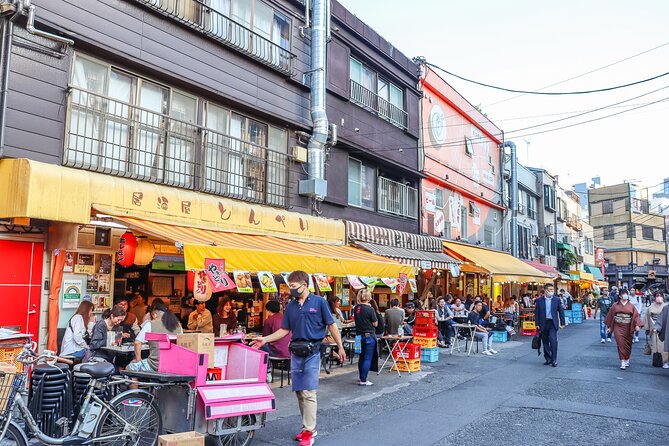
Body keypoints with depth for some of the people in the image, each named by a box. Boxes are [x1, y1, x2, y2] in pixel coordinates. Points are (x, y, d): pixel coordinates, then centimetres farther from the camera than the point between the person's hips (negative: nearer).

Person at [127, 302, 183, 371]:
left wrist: (138, 360, 7)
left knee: (129, 368, 16)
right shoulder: (178, 325, 6)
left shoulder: (150, 324, -4)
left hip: (155, 366, -5)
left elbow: (137, 342, -4)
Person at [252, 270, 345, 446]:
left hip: (312, 352, -5)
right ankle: (309, 426, 23)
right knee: (299, 392, 10)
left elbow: (331, 325, -1)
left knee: (308, 393, -7)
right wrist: (265, 339, 4)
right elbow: (284, 330, 13)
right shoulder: (290, 306, 9)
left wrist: (340, 347, -1)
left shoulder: (319, 302, -5)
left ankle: (308, 431, 2)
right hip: (296, 352, 6)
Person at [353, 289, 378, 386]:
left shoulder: (356, 308, 1)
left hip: (359, 335, 6)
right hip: (369, 335, -6)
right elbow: (375, 324, -10)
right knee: (368, 358, 0)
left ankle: (361, 378, 26)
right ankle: (363, 380, 1)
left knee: (361, 357, 18)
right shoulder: (370, 309, -16)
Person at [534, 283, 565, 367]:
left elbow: (561, 311, 7)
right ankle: (548, 359, 22)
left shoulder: (557, 299, 3)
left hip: (553, 323, -1)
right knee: (545, 342, 8)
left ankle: (554, 360, -6)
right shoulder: (539, 300, 3)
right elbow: (536, 313, 4)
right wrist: (537, 324, -1)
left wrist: (562, 323, 4)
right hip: (543, 324, 2)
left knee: (553, 340, -13)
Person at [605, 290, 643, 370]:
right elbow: (610, 316, 7)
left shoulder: (631, 306, 3)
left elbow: (636, 316, -1)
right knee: (621, 344, -8)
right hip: (618, 328, -1)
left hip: (628, 328, 1)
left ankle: (627, 360, 30)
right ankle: (622, 362, -7)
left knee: (628, 345, 11)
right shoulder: (615, 306, 1)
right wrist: (609, 327, 9)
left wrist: (637, 325, -16)